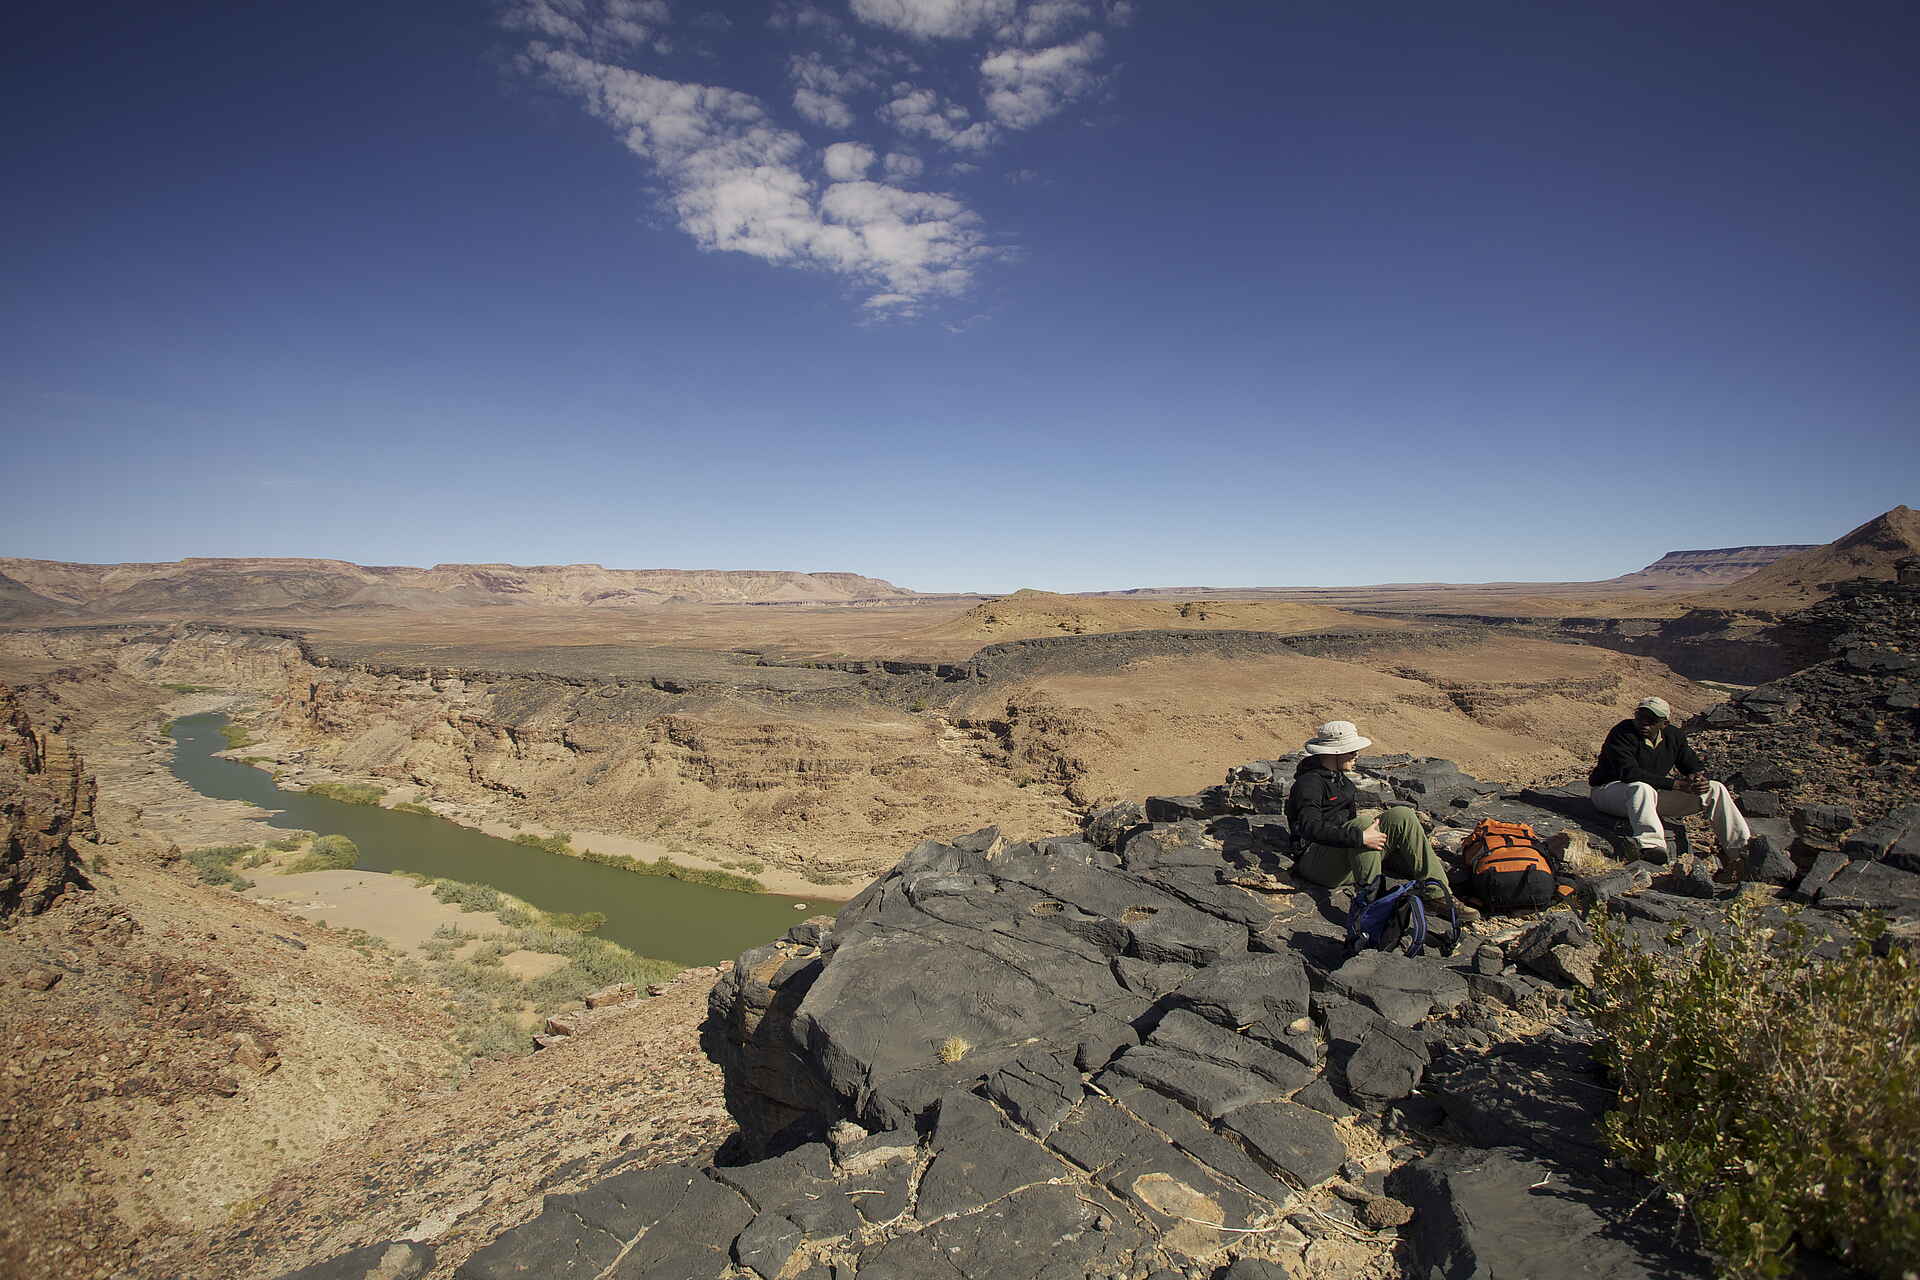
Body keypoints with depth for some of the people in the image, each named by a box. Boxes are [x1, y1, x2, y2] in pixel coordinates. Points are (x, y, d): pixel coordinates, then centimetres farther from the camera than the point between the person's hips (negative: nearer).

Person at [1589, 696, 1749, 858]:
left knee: (1715, 789, 1)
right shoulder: (1622, 734, -18)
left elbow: (1695, 767, 9)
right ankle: (1651, 844, -55)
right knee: (1642, 788, -42)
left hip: (1654, 794, 7)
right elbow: (1630, 773, -28)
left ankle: (1740, 847, 1)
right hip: (1610, 789, -7)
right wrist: (1678, 784, -30)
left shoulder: (1673, 736, 4)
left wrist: (1700, 780, -19)